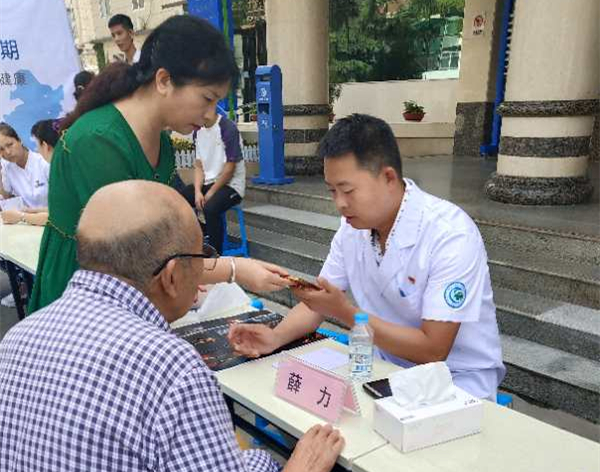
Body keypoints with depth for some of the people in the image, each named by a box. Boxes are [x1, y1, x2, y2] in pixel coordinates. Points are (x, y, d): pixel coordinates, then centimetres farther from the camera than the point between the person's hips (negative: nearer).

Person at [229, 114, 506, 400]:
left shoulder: (451, 235, -25)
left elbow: (433, 350, -24)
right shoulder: (353, 224, -5)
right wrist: (276, 337, -17)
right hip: (387, 367, 5)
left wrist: (344, 312, -26)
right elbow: (321, 301, 2)